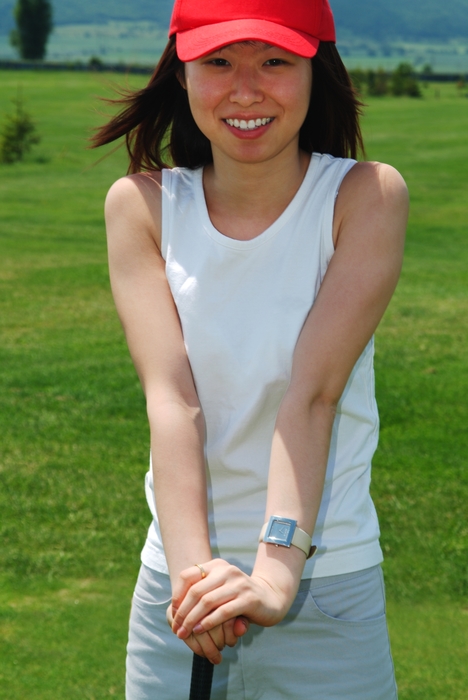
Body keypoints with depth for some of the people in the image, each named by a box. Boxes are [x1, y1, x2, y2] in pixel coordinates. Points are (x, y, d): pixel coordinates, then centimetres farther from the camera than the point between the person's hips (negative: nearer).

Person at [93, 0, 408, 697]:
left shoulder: (366, 196, -7)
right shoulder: (142, 204, -2)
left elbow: (313, 394, -18)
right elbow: (171, 398, -14)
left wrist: (277, 572, -28)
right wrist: (194, 567, -26)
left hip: (328, 598, -1)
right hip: (175, 592, 2)